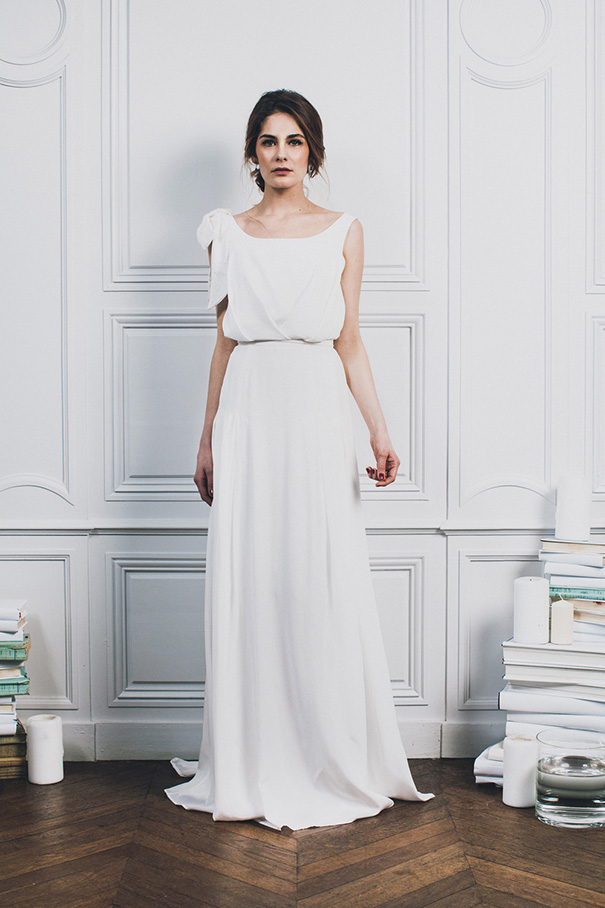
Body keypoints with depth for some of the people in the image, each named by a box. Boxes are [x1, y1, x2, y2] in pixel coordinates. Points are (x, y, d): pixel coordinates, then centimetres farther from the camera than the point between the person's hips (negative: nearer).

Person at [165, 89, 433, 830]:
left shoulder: (344, 231, 8)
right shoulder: (228, 232, 11)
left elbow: (350, 341, 7)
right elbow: (224, 341, 13)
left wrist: (380, 431, -1)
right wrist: (208, 437, 11)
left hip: (317, 416, -1)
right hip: (247, 417, 1)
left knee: (320, 587, -2)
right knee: (247, 586, 2)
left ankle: (330, 768, 13)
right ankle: (254, 768, 15)